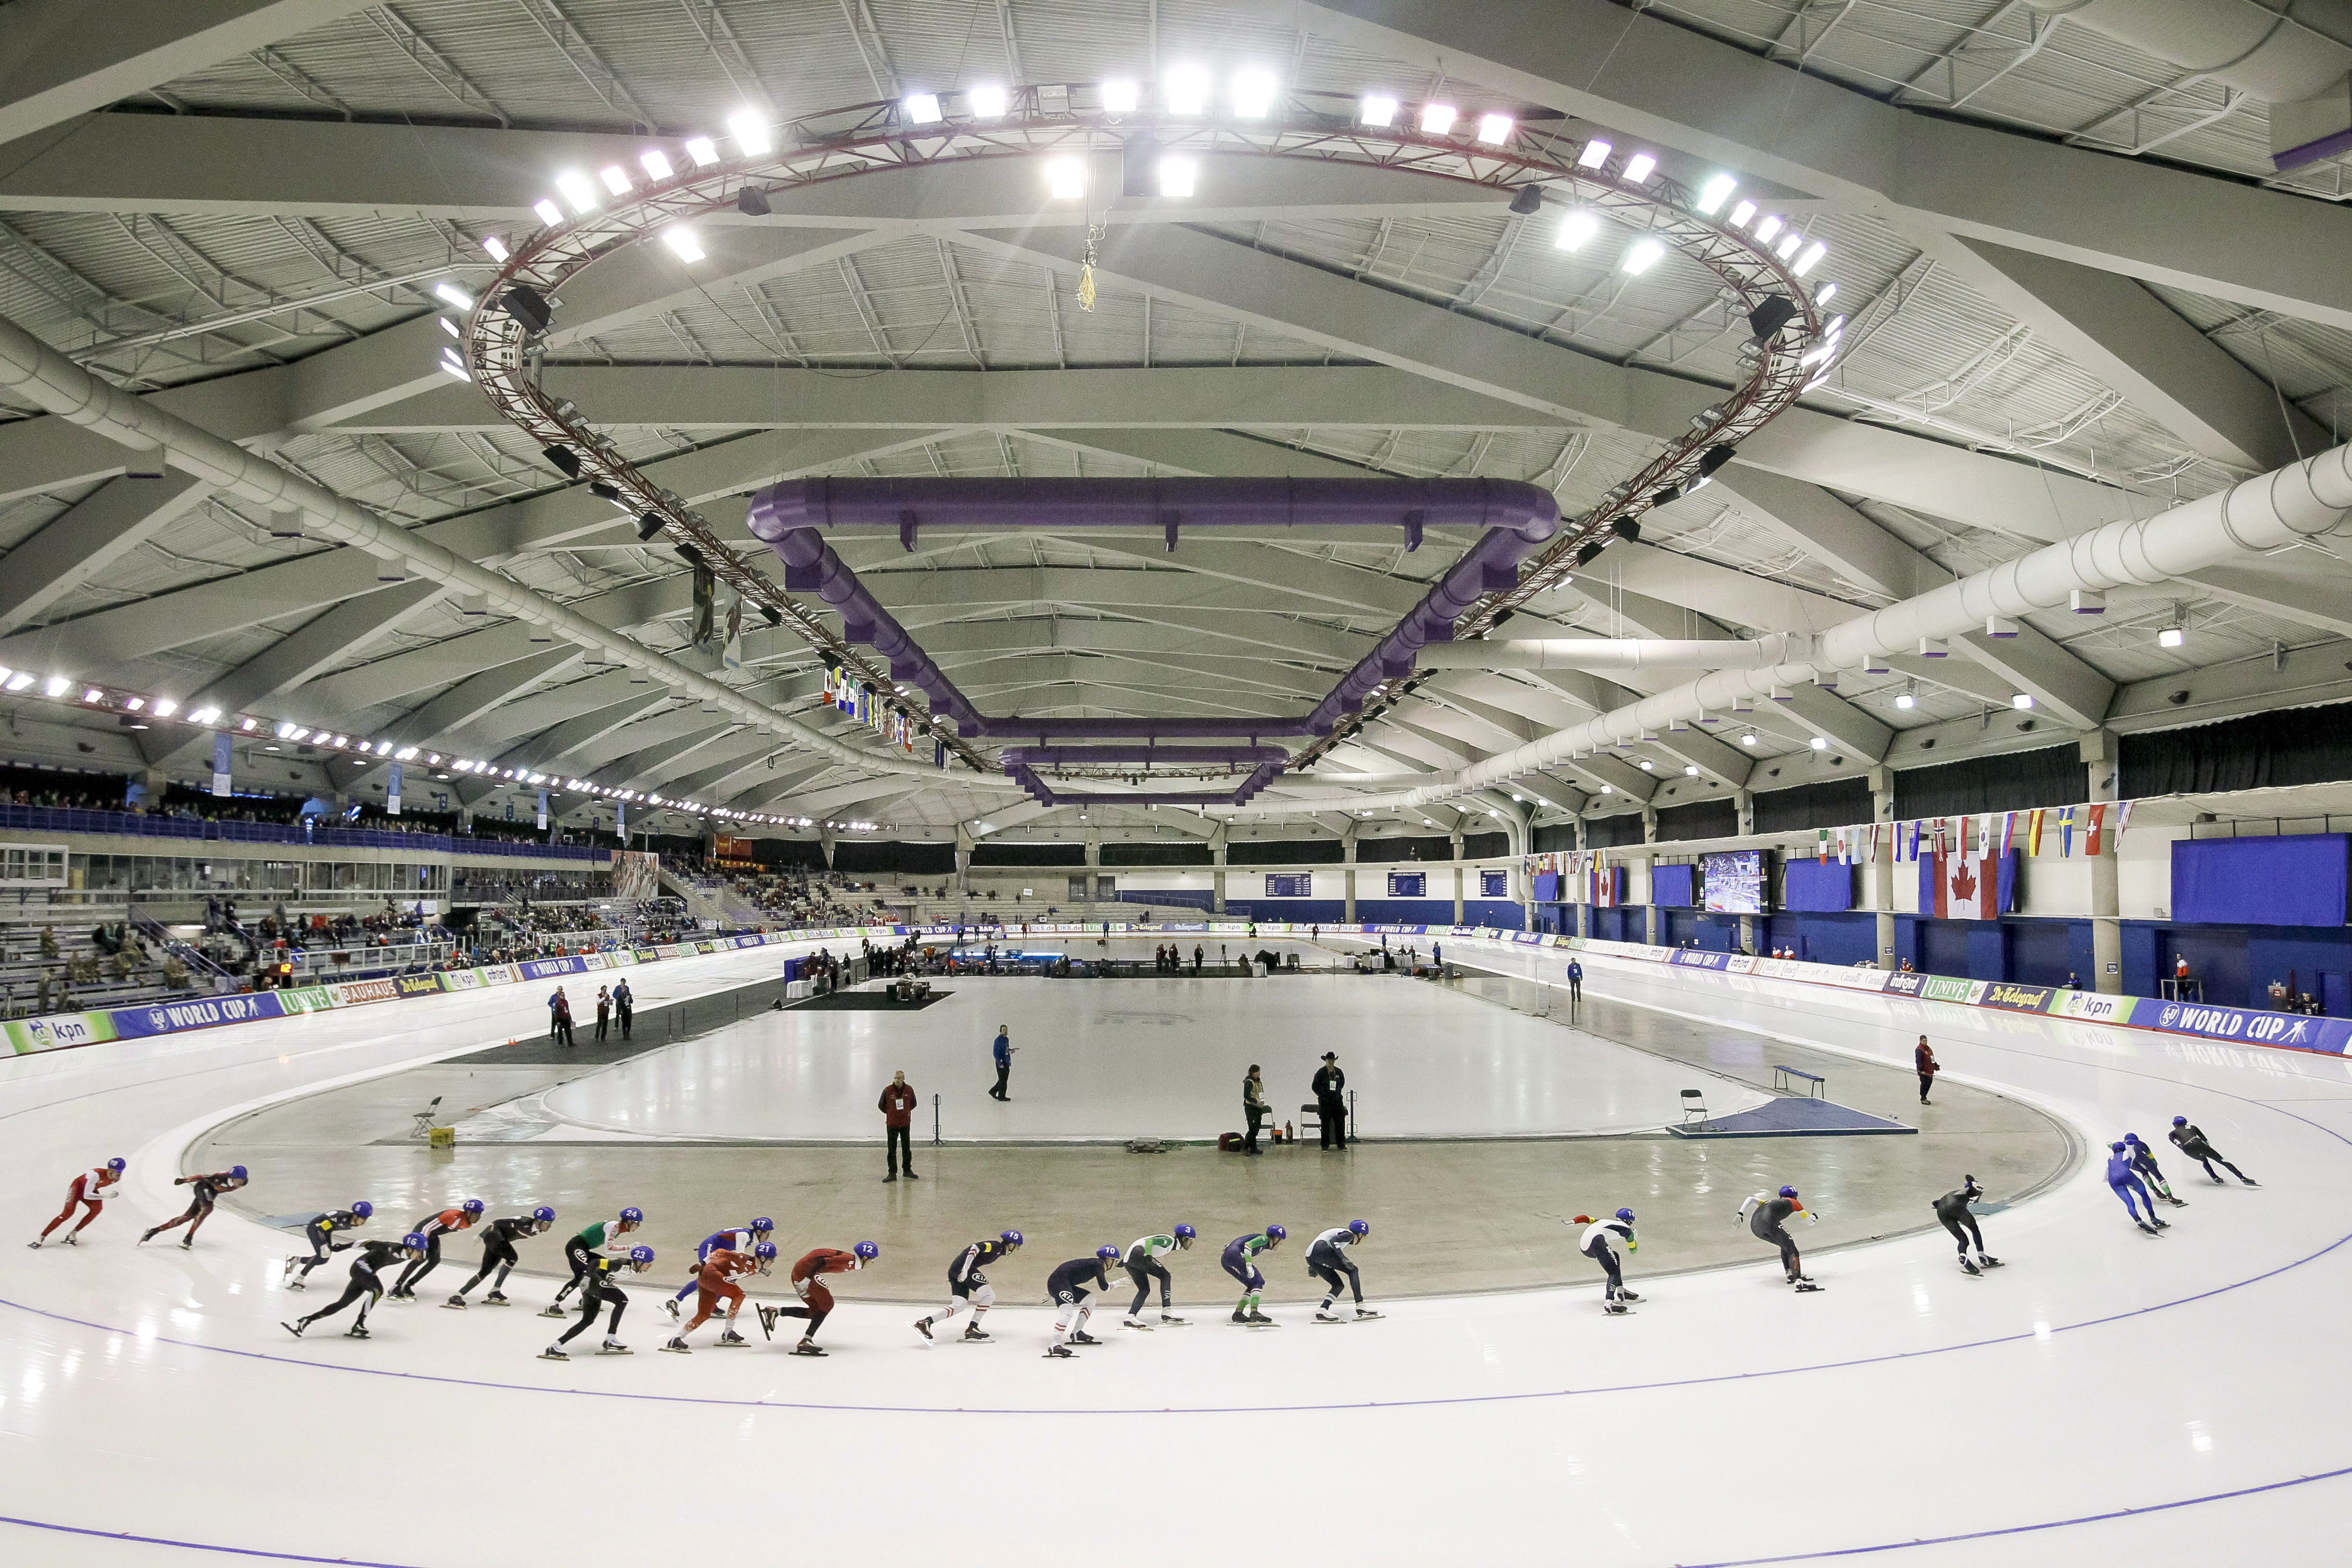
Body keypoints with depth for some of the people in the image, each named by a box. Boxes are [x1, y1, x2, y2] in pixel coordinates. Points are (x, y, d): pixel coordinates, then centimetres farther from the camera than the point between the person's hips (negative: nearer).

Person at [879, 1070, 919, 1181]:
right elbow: (881, 1105, 4)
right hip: (892, 1124, -2)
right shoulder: (887, 1090, -8)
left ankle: (908, 1170, 23)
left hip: (906, 1123, 2)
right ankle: (892, 1173, 4)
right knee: (892, 1150, 0)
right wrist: (891, 1113, 9)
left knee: (907, 1148, 10)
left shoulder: (909, 1089, -1)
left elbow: (913, 1104, 15)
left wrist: (905, 1111, 9)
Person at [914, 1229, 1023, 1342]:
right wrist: (966, 1269, -26)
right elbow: (976, 1247, -19)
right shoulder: (997, 1246, -4)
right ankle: (972, 1328, -10)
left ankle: (925, 1322, -9)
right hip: (963, 1268, -10)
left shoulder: (999, 1251, 24)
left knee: (959, 1306, 1)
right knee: (989, 1295, -9)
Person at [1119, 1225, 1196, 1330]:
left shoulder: (1170, 1243, 22)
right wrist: (1148, 1256, -32)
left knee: (1145, 1290, 11)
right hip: (1137, 1252, -10)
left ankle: (1130, 1318, 0)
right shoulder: (1169, 1241, -6)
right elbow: (1150, 1241, -19)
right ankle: (1166, 1311, -14)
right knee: (1165, 1276, -9)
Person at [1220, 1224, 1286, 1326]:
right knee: (1257, 1282, -12)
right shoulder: (1264, 1239, 1)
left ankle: (1238, 1314, 8)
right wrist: (1249, 1265, -22)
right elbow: (1248, 1245, -15)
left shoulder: (1264, 1243, 27)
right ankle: (1254, 1313, -26)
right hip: (1235, 1254, -9)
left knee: (1253, 1285, 13)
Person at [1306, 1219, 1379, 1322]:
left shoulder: (1341, 1232, 32)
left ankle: (1322, 1311, -6)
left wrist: (1312, 1267, 33)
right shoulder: (1349, 1234, 4)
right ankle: (1360, 1306, -17)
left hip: (1310, 1257, 9)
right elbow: (1333, 1241, -15)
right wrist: (1344, 1260, -22)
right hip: (1321, 1250, -9)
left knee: (1338, 1285, 11)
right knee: (1353, 1270, -6)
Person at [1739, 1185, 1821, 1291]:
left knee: (1786, 1246, 24)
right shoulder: (1792, 1202, 26)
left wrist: (1740, 1215, 20)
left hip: (1754, 1227, 6)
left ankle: (1791, 1274, 15)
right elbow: (1810, 1222, 30)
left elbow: (1750, 1199, 29)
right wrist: (1814, 1218, 52)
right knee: (1791, 1250, -4)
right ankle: (1798, 1280, -23)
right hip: (1769, 1222, -6)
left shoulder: (1771, 1202, 39)